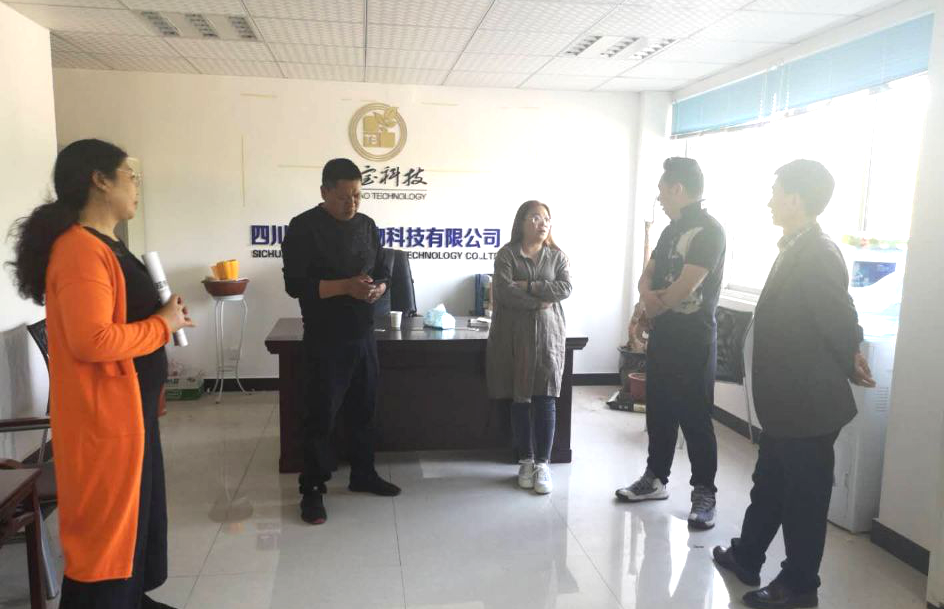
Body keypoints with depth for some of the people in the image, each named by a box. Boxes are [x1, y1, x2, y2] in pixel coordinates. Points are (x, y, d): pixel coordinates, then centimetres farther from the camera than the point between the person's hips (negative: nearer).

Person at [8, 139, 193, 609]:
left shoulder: (101, 245, 12)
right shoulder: (81, 250, -21)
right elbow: (92, 340, -30)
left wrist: (164, 317, 5)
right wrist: (163, 324, -17)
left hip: (127, 406, 11)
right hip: (102, 413, -11)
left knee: (131, 512, 22)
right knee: (105, 523, 2)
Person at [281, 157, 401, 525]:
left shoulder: (367, 225, 9)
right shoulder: (304, 228, -10)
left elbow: (381, 272, 16)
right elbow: (295, 285, -15)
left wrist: (378, 288, -8)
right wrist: (346, 286, -24)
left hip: (364, 334, 6)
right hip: (325, 339, -6)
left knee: (363, 408, 15)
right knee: (321, 414, 0)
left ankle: (364, 474, 31)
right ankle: (312, 489, 14)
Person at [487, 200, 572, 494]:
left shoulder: (557, 256, 9)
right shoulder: (507, 254, 1)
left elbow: (565, 288, -7)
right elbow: (503, 291, -12)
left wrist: (528, 287, -13)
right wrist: (539, 302, -13)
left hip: (548, 334, 1)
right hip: (514, 335, -1)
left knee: (545, 399, -3)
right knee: (520, 398, 5)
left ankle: (543, 463, 5)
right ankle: (525, 460, 17)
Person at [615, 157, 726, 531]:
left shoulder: (709, 230, -14)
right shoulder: (672, 230, 14)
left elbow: (685, 288, -21)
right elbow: (647, 275, 12)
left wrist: (651, 308, -4)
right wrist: (647, 294, -12)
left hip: (692, 337, -8)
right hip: (663, 333, 9)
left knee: (694, 418, -1)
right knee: (658, 411, 15)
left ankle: (704, 495, 12)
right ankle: (655, 478, 28)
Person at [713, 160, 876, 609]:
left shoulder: (817, 253, -22)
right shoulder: (797, 249, 9)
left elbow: (842, 324, -21)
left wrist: (850, 368, -4)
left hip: (809, 404, -9)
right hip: (787, 401, 9)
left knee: (804, 496, 8)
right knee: (769, 483, 21)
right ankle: (746, 556, 38)